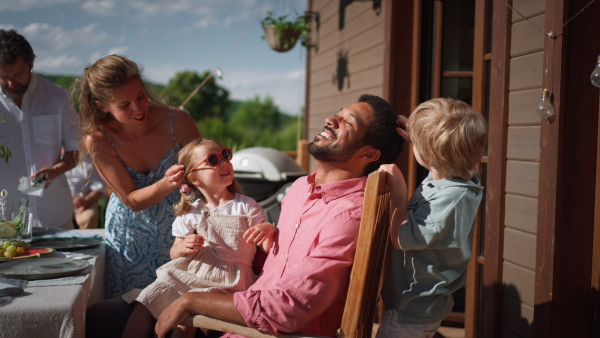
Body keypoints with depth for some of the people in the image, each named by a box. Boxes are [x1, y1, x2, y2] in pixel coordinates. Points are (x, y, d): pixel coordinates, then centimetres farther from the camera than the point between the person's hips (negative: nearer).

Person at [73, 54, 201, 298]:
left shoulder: (177, 122, -20)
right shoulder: (97, 141, -18)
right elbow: (131, 200, -15)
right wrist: (166, 184, -34)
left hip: (176, 227, 0)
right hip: (129, 236, 0)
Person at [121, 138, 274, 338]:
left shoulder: (247, 207, 1)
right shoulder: (190, 212, 8)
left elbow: (268, 249, -1)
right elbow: (174, 253, 13)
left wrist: (268, 229, -24)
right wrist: (183, 248, -11)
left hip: (226, 278, -4)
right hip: (190, 272, 4)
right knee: (145, 302, -10)